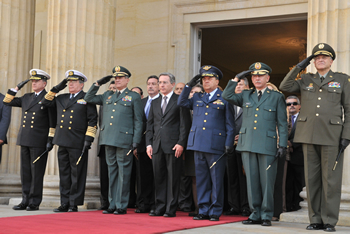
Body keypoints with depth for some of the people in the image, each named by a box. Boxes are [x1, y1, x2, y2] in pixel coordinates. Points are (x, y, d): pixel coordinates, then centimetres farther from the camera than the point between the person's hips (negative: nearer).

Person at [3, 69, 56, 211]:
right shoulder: (26, 98, 16)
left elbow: (53, 122, -4)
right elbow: (7, 101, 19)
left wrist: (50, 139, -10)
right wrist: (17, 88, 11)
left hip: (39, 142, -6)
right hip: (25, 140, 6)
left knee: (36, 172, -3)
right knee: (25, 172, 7)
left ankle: (35, 202, 3)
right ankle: (25, 201, 13)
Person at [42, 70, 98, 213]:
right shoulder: (61, 99, 18)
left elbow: (92, 120, -3)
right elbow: (45, 102, 24)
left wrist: (89, 138, -12)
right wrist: (56, 89, 15)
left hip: (78, 143, -6)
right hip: (62, 142, 6)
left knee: (77, 174, -1)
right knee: (64, 174, 9)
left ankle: (74, 204, 4)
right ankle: (65, 203, 14)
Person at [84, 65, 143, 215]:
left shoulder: (134, 97, 4)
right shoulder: (107, 96, 18)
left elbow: (138, 121, 1)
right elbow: (88, 98, 22)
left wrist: (136, 141, -7)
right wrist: (98, 84, 12)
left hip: (124, 140, -5)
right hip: (109, 140, 5)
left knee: (123, 173, -2)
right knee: (112, 172, 9)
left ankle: (121, 206, 3)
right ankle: (112, 204, 15)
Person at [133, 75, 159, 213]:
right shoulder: (141, 102, 16)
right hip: (143, 145, 5)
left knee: (156, 175, -1)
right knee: (143, 175, 7)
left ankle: (155, 205, 6)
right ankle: (143, 204, 14)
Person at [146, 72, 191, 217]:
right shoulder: (155, 102, 18)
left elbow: (185, 123, -5)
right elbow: (150, 124, 17)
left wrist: (181, 143, -13)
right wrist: (149, 143, 7)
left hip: (173, 145, -5)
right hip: (157, 145, 5)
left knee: (173, 178, -2)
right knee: (159, 177, 7)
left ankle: (171, 209, 2)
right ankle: (160, 208, 14)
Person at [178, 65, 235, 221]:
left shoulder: (225, 99, 4)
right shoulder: (197, 98, 18)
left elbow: (230, 125, 1)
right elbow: (181, 103, 12)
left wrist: (229, 144, -7)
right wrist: (189, 85, 8)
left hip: (216, 145, -4)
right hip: (198, 144, 5)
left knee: (216, 180, -1)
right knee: (201, 179, 8)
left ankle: (215, 212, 6)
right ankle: (203, 210, 14)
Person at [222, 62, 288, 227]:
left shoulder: (277, 97, 7)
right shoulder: (245, 96, 16)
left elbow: (282, 123, 4)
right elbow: (227, 96, 8)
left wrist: (283, 145, -3)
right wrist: (236, 79, 4)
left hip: (267, 145, -3)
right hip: (247, 145, 3)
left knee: (266, 181, -1)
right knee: (251, 181, 6)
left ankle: (267, 215, 8)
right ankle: (255, 214, 14)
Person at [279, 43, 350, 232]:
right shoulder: (306, 80, 13)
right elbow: (284, 87, 2)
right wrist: (299, 67, 0)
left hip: (331, 136, -3)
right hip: (309, 135, 3)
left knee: (330, 179, -3)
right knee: (312, 178, 5)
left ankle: (330, 221, 4)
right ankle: (315, 219, 12)